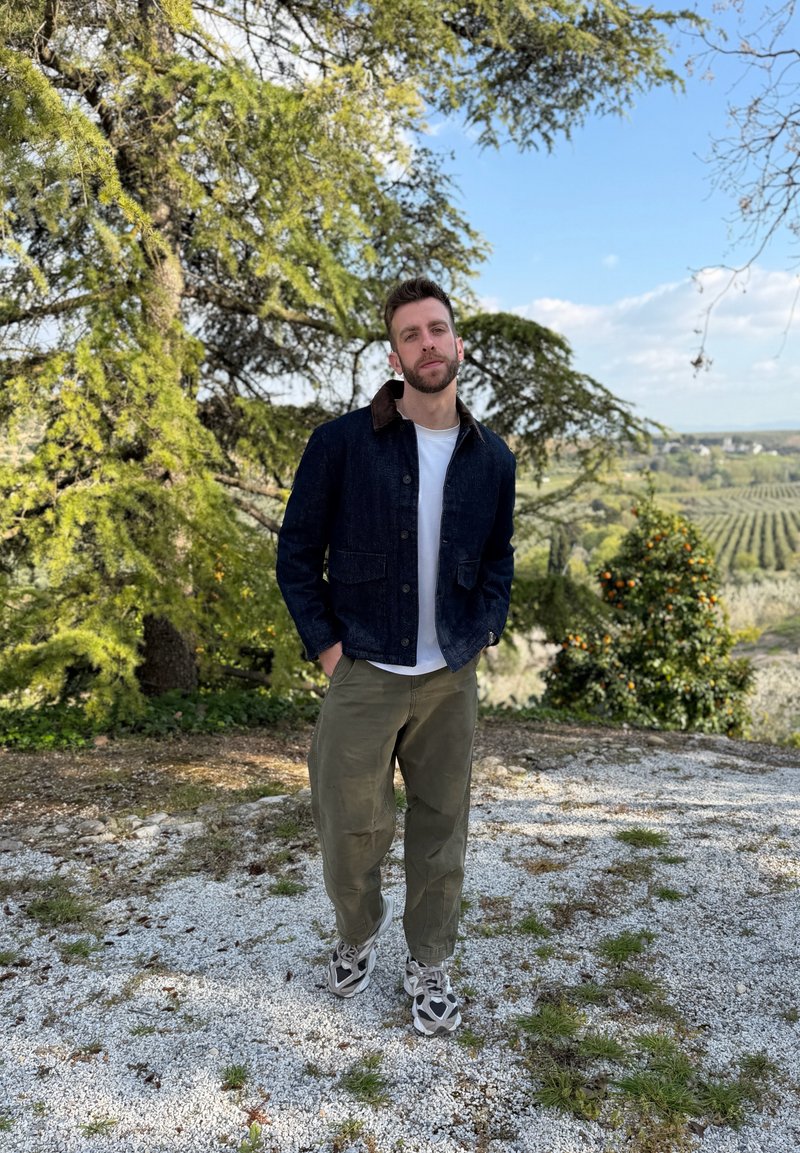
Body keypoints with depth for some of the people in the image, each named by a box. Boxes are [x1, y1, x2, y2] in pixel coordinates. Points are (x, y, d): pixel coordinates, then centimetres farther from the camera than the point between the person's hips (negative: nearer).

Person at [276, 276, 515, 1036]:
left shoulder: (491, 457, 3)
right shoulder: (342, 443, -8)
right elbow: (297, 552, -2)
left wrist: (480, 634, 0)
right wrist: (324, 644, -7)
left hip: (452, 680, 3)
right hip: (364, 677, -2)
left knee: (441, 830, 12)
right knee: (348, 832, 6)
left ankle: (428, 966, 34)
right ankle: (359, 932, 38)